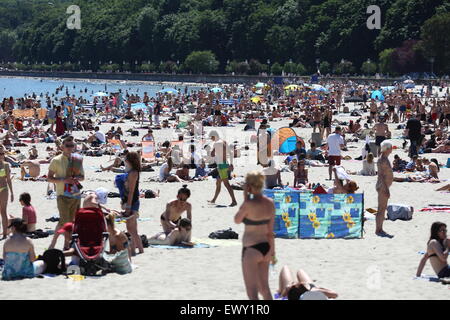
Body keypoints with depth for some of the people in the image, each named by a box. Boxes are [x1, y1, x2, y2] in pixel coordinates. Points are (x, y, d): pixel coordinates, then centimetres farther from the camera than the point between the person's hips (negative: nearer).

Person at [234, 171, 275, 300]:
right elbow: (270, 230, 8)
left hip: (251, 249, -7)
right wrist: (272, 251, 15)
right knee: (264, 287, 20)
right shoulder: (270, 203, 2)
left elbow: (237, 220, -1)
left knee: (252, 290, -1)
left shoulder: (249, 204, -19)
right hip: (265, 247, 7)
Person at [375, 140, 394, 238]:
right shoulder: (382, 160, -17)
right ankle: (378, 230, -4)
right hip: (382, 186, -10)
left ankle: (380, 229, 19)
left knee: (383, 208, 13)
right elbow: (381, 175, -21)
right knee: (381, 208, -7)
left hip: (385, 187, 10)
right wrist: (385, 189, -24)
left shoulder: (385, 159, 14)